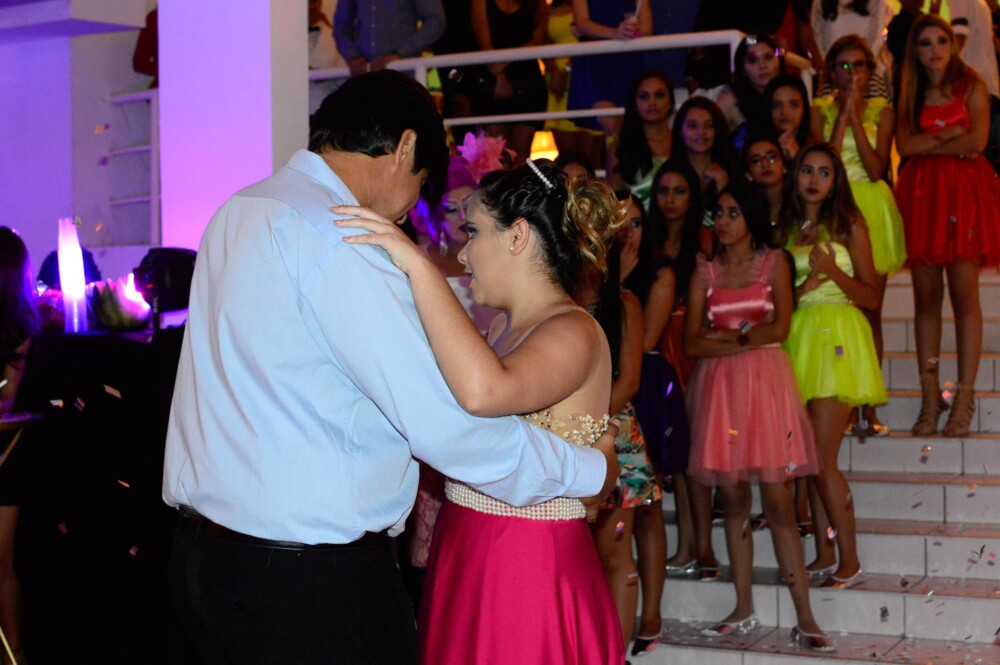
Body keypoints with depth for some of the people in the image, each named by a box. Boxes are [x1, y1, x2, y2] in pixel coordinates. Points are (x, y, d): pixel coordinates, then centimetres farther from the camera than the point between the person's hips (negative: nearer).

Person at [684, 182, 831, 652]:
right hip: (719, 386, 3)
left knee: (778, 502, -7)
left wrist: (724, 336, -2)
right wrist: (747, 340, -9)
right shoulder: (705, 271, 11)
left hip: (766, 383, -3)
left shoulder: (774, 262, 6)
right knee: (733, 498, 4)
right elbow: (692, 344, 2)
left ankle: (804, 618, -6)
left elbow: (779, 328, -6)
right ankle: (744, 610, 11)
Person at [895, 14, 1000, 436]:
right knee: (926, 296, 0)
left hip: (965, 191, -3)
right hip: (921, 194, 3)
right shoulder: (910, 93, 14)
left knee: (964, 293, -8)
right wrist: (949, 135, -7)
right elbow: (904, 145, 1)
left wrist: (928, 144, -1)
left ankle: (965, 399, -5)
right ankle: (929, 399, 3)